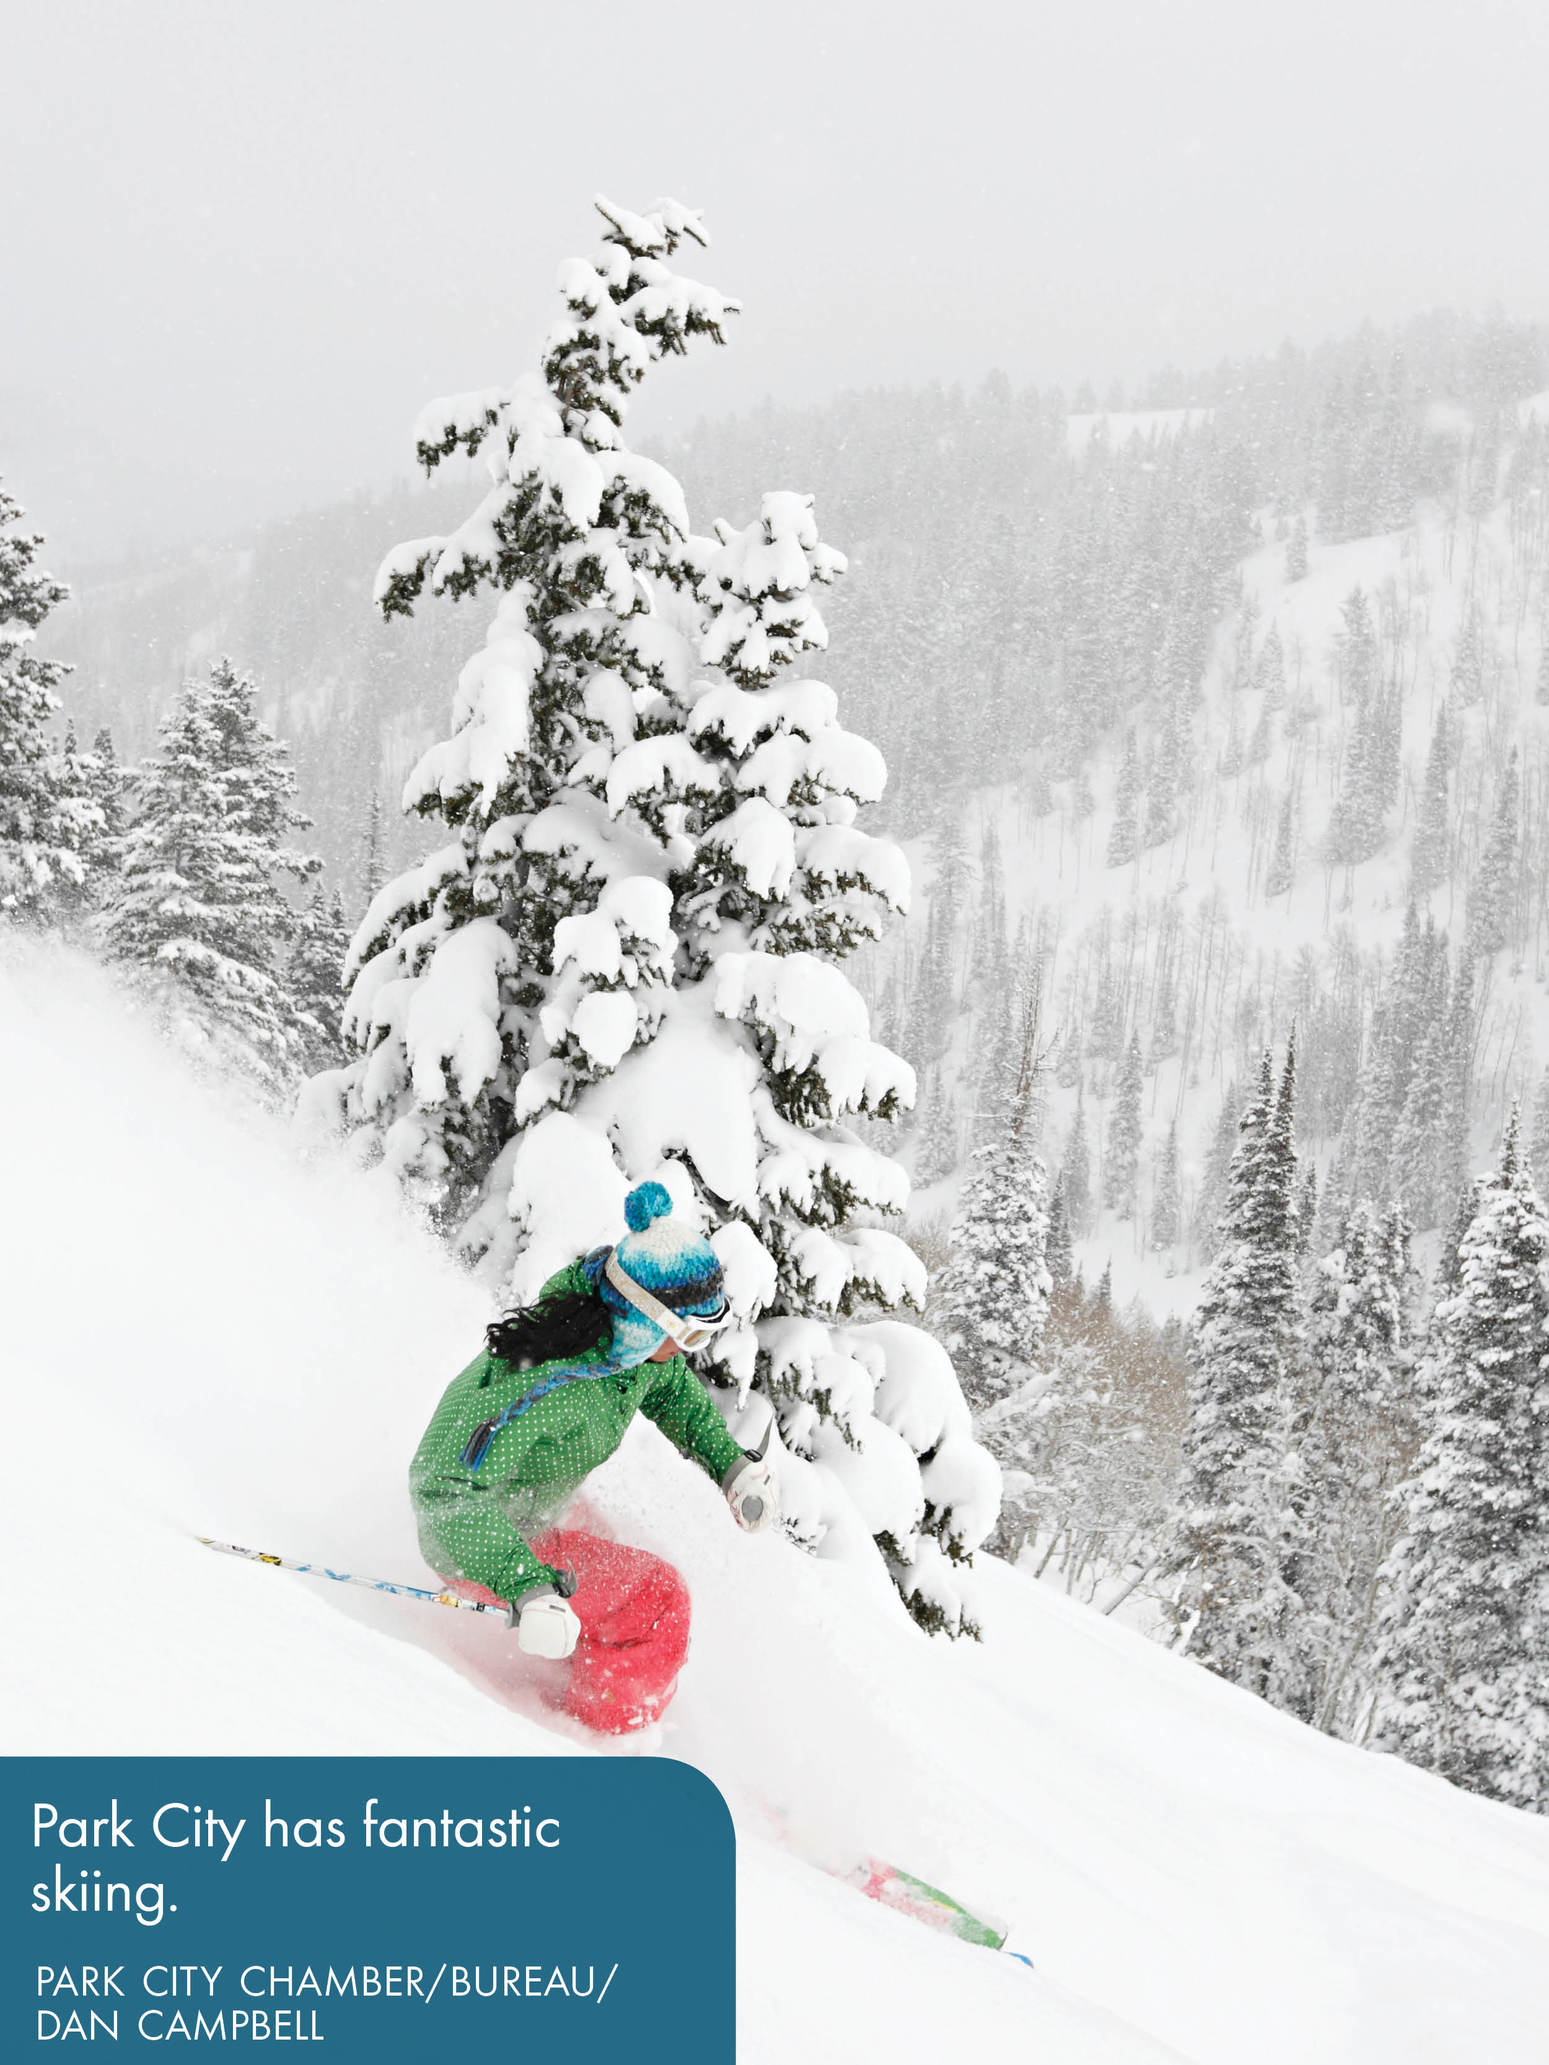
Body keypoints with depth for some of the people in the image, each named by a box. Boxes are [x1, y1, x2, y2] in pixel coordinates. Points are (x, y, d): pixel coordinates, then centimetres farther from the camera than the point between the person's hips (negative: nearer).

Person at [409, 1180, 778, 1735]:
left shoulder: (626, 1332, -15)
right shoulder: (539, 1382, -40)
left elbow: (667, 1383, 10)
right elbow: (443, 1486, -43)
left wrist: (731, 1462, 0)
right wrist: (526, 1589, -51)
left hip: (533, 1519, 9)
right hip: (469, 1543, -9)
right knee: (655, 1601, -12)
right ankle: (602, 1734, 8)